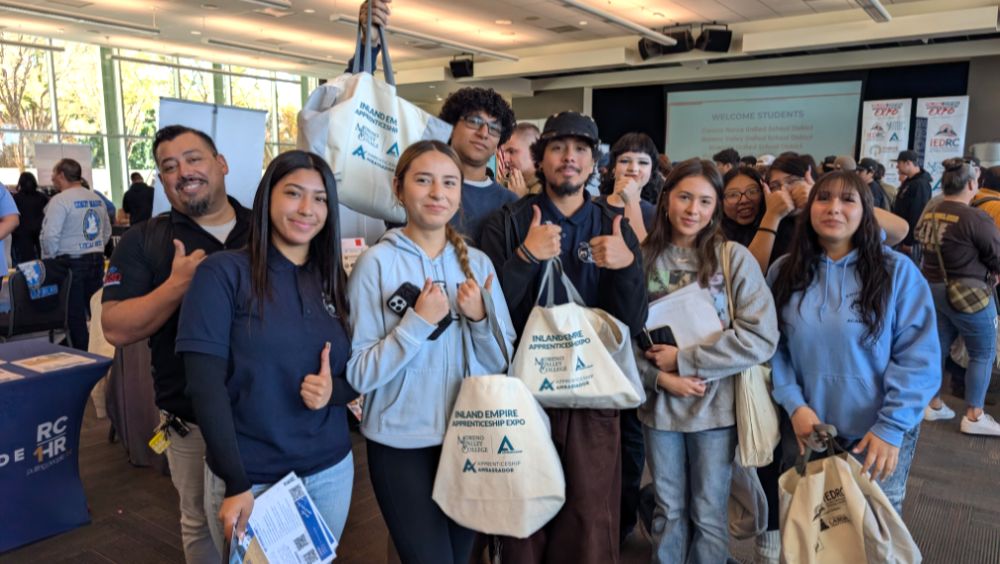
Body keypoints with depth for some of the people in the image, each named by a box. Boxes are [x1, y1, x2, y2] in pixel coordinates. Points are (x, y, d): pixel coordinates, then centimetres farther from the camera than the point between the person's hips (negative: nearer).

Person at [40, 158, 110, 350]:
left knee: (75, 314, 1)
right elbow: (107, 232, 14)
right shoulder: (97, 199, 8)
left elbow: (50, 236, -17)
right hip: (97, 260, 6)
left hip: (70, 262, -6)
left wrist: (48, 259, -3)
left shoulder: (60, 200, -12)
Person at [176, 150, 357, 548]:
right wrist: (236, 484, -18)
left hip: (331, 470, 5)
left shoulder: (334, 281, 4)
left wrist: (333, 390, -14)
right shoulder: (222, 273, -10)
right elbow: (206, 385, -14)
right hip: (249, 478, -4)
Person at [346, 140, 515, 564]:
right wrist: (419, 322, -24)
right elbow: (358, 374, -14)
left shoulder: (477, 262, 1)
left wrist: (480, 318, -14)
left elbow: (502, 362, 4)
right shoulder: (377, 262, -11)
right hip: (401, 443, -4)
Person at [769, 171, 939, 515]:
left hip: (878, 434, -2)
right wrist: (794, 405, -12)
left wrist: (891, 427, -16)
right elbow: (773, 348, 0)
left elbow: (918, 357, -11)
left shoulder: (898, 271, -8)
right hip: (805, 430, 2)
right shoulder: (784, 272, 1)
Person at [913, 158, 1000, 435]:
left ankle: (933, 404, 27)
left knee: (938, 347, 17)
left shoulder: (928, 215, 2)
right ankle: (974, 416, 13)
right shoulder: (976, 218, -19)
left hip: (932, 289, 7)